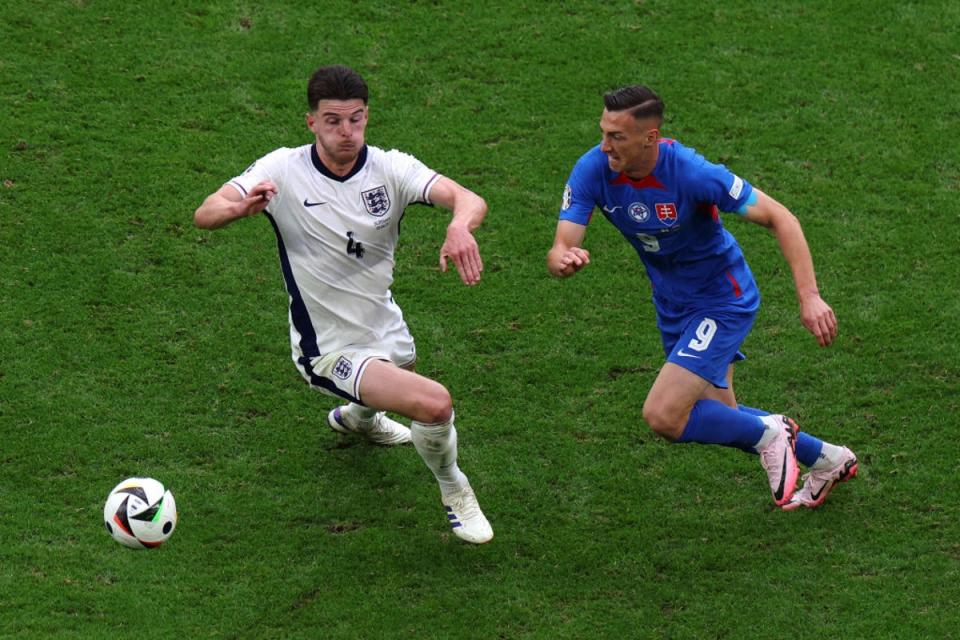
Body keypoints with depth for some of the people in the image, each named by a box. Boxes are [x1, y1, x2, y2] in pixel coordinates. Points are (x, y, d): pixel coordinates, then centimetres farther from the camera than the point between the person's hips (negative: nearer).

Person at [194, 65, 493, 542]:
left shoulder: (390, 168, -12)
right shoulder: (283, 170, -18)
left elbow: (467, 199, -27)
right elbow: (204, 214, -26)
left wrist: (461, 225, -52)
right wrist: (242, 207, -50)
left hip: (388, 333, 5)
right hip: (329, 351, -5)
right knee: (434, 404, -23)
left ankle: (357, 417, 70)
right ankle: (454, 492, 6)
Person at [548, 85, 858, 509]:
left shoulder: (691, 173, -31)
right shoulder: (592, 170, -18)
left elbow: (779, 218, -24)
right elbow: (561, 248, -23)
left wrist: (809, 296, -32)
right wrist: (564, 260, -49)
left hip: (723, 300, -7)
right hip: (673, 305, 7)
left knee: (664, 416, -19)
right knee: (717, 417, 20)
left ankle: (769, 433, 8)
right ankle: (825, 459, 42)